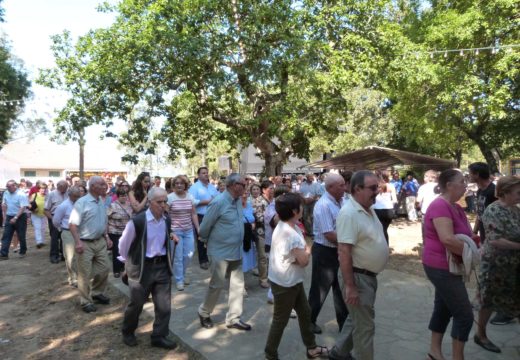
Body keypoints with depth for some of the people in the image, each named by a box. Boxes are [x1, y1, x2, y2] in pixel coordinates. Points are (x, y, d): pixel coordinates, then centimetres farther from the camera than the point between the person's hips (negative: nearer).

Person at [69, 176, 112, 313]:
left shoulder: (102, 202, 7)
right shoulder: (82, 202, -15)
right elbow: (72, 224, -18)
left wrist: (107, 237, 13)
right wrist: (78, 242, -26)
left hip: (100, 242, 7)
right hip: (85, 244, -7)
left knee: (104, 268, 13)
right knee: (85, 274, 5)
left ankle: (96, 293, 34)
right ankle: (86, 301, 20)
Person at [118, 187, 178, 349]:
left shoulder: (167, 221, 0)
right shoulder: (137, 221, -18)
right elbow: (123, 243, -4)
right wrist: (128, 263, 4)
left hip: (162, 266, 5)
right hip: (141, 267, -4)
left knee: (164, 305, 5)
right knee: (136, 303, 12)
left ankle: (159, 336, 22)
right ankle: (127, 333, 38)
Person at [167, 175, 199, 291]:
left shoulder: (190, 197, 2)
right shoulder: (170, 197, -9)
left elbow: (194, 214, 7)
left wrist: (198, 228, 3)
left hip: (188, 230, 4)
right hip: (175, 231, -4)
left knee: (189, 255, 8)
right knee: (178, 256, 2)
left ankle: (182, 274, 33)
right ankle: (179, 280, 19)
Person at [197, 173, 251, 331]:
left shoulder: (238, 201, 3)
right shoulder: (218, 202, -20)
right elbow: (204, 227, -12)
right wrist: (207, 242, 3)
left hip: (236, 252, 7)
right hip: (220, 252, -7)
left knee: (238, 284, 10)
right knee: (217, 285, 7)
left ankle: (233, 318, 23)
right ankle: (203, 312, 31)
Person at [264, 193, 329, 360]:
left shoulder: (287, 227, 3)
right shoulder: (291, 234, -28)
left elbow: (301, 257, 8)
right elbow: (304, 260, -23)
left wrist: (303, 253, -13)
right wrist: (307, 250, -4)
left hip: (293, 281, 10)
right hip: (285, 283, -10)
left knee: (305, 313, 21)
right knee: (280, 320, 7)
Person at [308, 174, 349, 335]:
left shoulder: (342, 201, 2)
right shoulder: (323, 205, -23)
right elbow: (329, 235, -25)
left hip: (339, 251, 8)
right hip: (325, 252, -8)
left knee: (340, 288, 19)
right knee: (320, 290, 9)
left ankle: (344, 323, 34)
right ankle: (309, 321, 30)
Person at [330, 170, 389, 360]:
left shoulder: (368, 208, 6)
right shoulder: (349, 213, -24)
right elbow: (344, 252, -27)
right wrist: (350, 286, -26)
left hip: (370, 275, 10)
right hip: (358, 277, -10)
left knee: (357, 318, 23)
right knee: (365, 325, 5)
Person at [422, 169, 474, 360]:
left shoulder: (456, 207, 9)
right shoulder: (440, 206, -23)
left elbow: (465, 234, 18)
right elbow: (447, 239, -33)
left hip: (447, 267, 10)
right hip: (442, 267, -10)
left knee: (443, 308, 19)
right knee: (464, 315, -1)